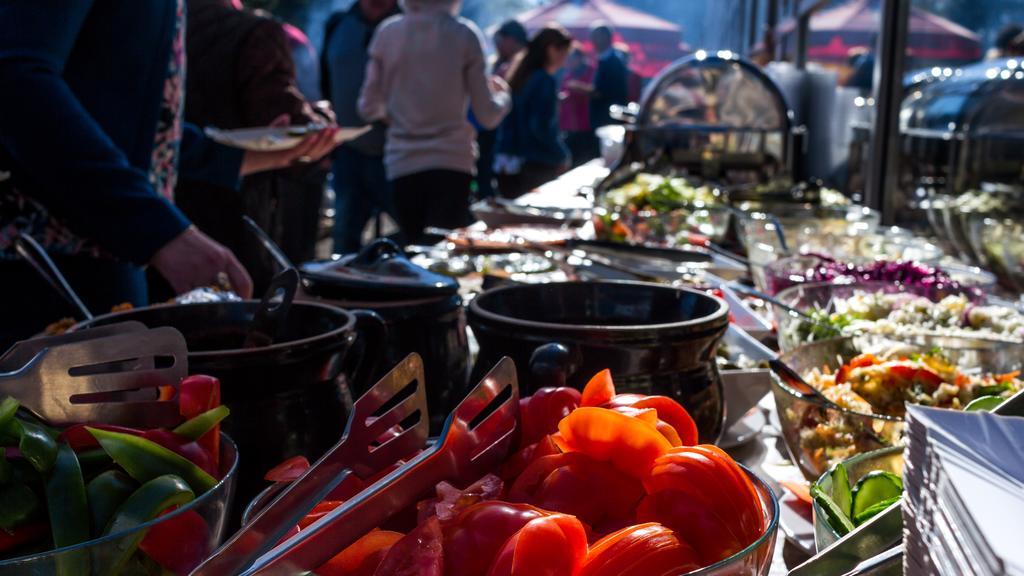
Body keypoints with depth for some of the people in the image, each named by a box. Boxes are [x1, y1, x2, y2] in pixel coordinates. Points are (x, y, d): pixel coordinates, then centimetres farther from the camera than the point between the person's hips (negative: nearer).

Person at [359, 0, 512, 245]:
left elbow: (368, 108, 4)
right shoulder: (464, 34, -4)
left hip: (403, 165, 3)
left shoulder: (388, 32, 2)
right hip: (451, 161, -3)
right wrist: (503, 95, 19)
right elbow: (488, 116, -2)